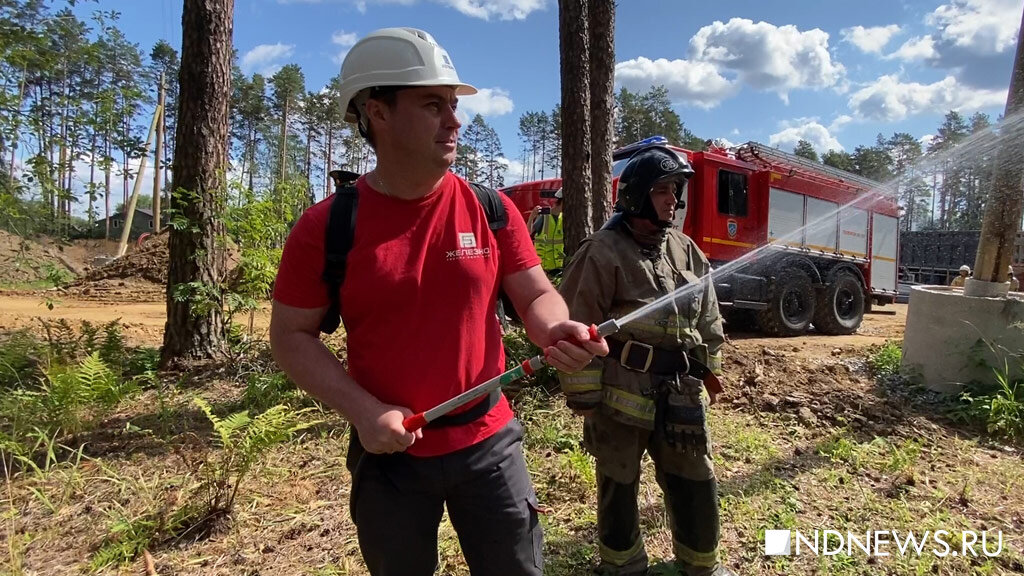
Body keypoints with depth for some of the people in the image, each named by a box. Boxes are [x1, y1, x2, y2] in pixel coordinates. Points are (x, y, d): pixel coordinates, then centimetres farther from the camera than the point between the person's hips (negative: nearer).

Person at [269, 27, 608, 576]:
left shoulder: (491, 210, -5)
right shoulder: (326, 227, -11)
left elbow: (536, 294, -2)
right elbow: (291, 336, -6)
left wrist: (555, 332, -25)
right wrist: (362, 411, -18)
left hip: (487, 442, 1)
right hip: (389, 451, 0)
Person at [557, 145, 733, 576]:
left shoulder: (687, 252, 8)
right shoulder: (604, 253, -13)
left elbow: (708, 320, 17)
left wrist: (709, 372, 17)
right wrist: (583, 395, -13)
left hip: (680, 393, 6)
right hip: (621, 393, -5)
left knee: (695, 481, 17)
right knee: (618, 485, 12)